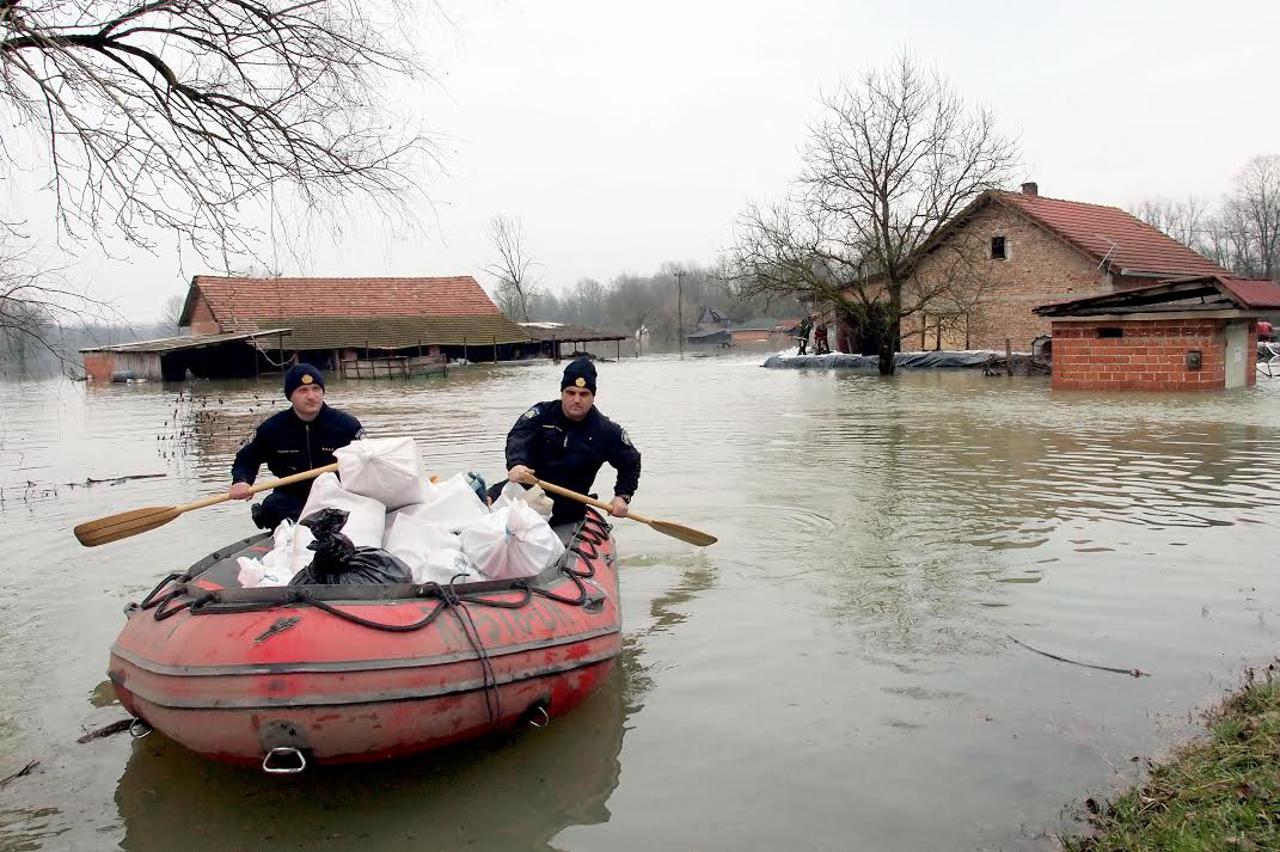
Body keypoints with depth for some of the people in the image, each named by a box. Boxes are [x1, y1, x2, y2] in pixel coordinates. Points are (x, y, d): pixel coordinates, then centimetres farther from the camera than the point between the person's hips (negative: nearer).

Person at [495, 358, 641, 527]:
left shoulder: (607, 431, 2)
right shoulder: (542, 414, -1)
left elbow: (631, 462, 15)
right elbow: (518, 437, -19)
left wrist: (622, 496, 0)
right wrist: (516, 464, -41)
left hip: (566, 504, 0)